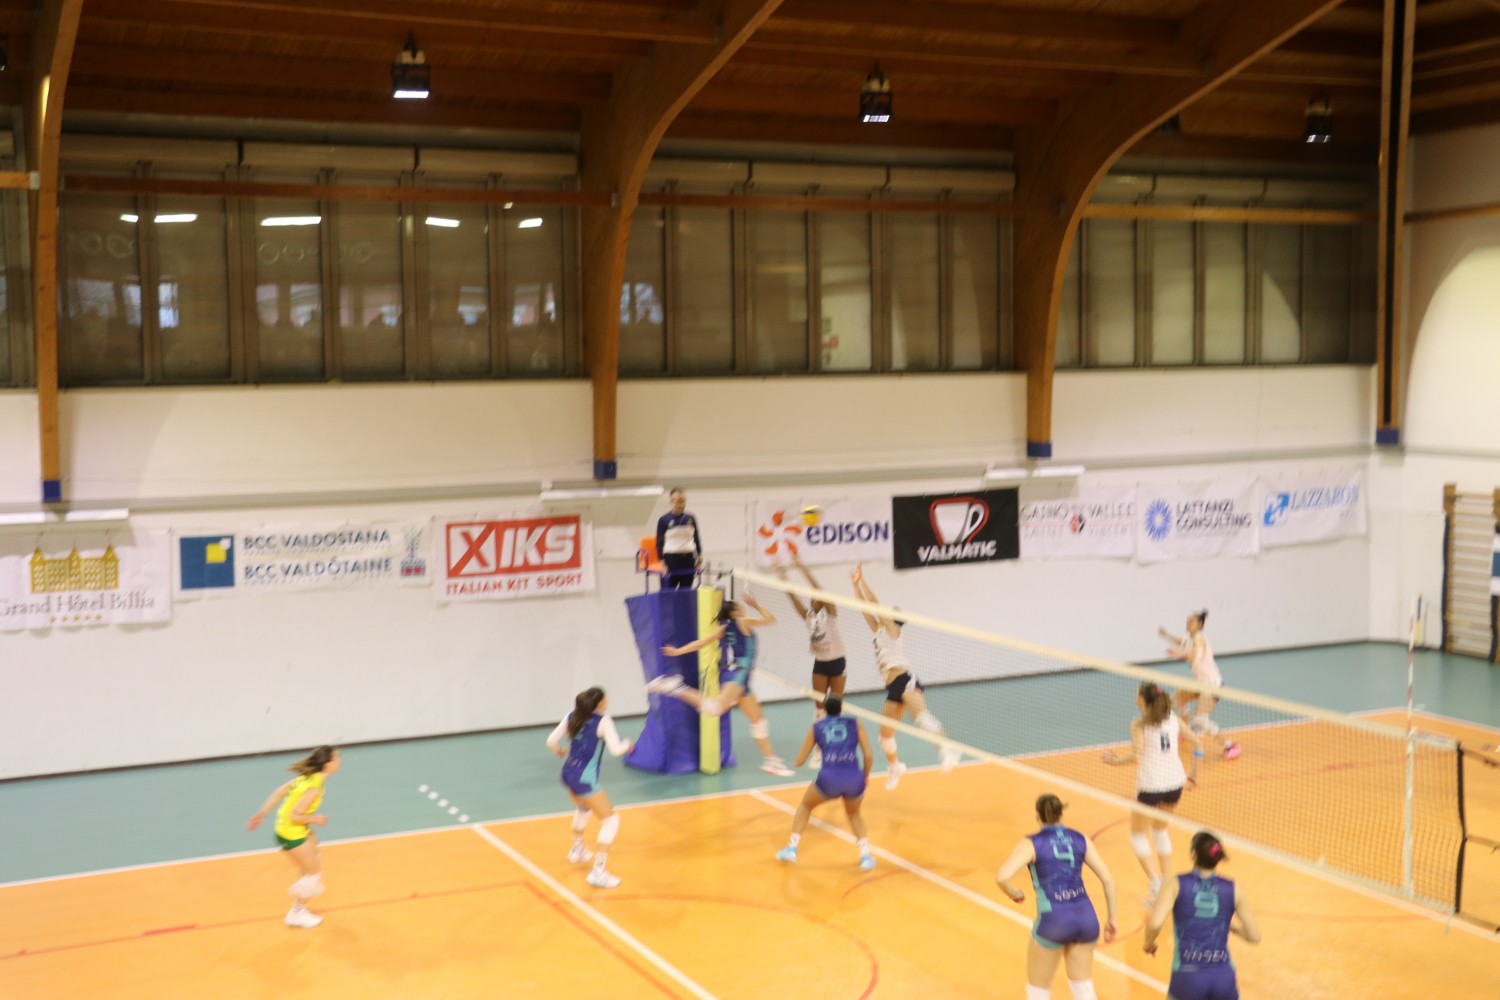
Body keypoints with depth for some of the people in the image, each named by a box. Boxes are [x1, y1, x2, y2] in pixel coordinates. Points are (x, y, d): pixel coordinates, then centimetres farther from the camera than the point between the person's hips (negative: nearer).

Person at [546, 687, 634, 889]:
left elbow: (551, 741, 7)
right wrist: (628, 745, 4)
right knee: (611, 819, 0)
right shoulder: (603, 721, -12)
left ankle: (577, 850, 54)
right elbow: (616, 749, -17)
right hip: (585, 779, -8)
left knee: (583, 808, 37)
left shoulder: (571, 717, 5)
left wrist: (560, 752, 28)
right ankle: (598, 872, -8)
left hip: (568, 774, 8)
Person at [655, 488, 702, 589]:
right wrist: (662, 562, -7)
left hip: (688, 559, 3)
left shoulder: (691, 519, 5)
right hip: (671, 559, -3)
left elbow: (697, 539, 12)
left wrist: (699, 558, 7)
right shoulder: (664, 520, -2)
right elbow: (659, 543, 0)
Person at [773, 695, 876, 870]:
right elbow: (868, 755, 6)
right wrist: (866, 777, 23)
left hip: (829, 778, -1)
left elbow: (799, 761, 20)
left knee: (805, 806, 30)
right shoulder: (855, 724, 17)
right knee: (854, 814, 32)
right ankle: (865, 854, 14)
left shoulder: (816, 727, 18)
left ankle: (792, 848, 21)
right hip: (855, 778, 1)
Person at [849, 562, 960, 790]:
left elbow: (874, 603, -5)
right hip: (893, 689, 8)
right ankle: (895, 767, 34)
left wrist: (862, 579, -2)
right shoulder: (879, 631, 23)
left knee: (921, 716, -32)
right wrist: (855, 583, 15)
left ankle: (947, 749, -48)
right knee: (885, 734, 12)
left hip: (905, 681, -8)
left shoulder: (892, 630, 3)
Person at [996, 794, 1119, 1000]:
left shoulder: (1032, 843, -1)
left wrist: (1014, 893, 5)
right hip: (1086, 916, 4)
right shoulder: (1080, 839, 11)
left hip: (1054, 921, -4)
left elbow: (1002, 877, -15)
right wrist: (1111, 918, 16)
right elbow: (1108, 879, 8)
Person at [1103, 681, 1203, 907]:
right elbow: (1197, 744, 8)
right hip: (1175, 782, 5)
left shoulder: (1139, 723, -6)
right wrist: (1194, 774, 16)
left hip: (1150, 785, -5)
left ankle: (1155, 882, -8)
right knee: (1160, 830, 26)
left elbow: (1137, 755, -18)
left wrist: (1116, 759, -2)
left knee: (1138, 835, 10)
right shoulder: (1173, 719, 9)